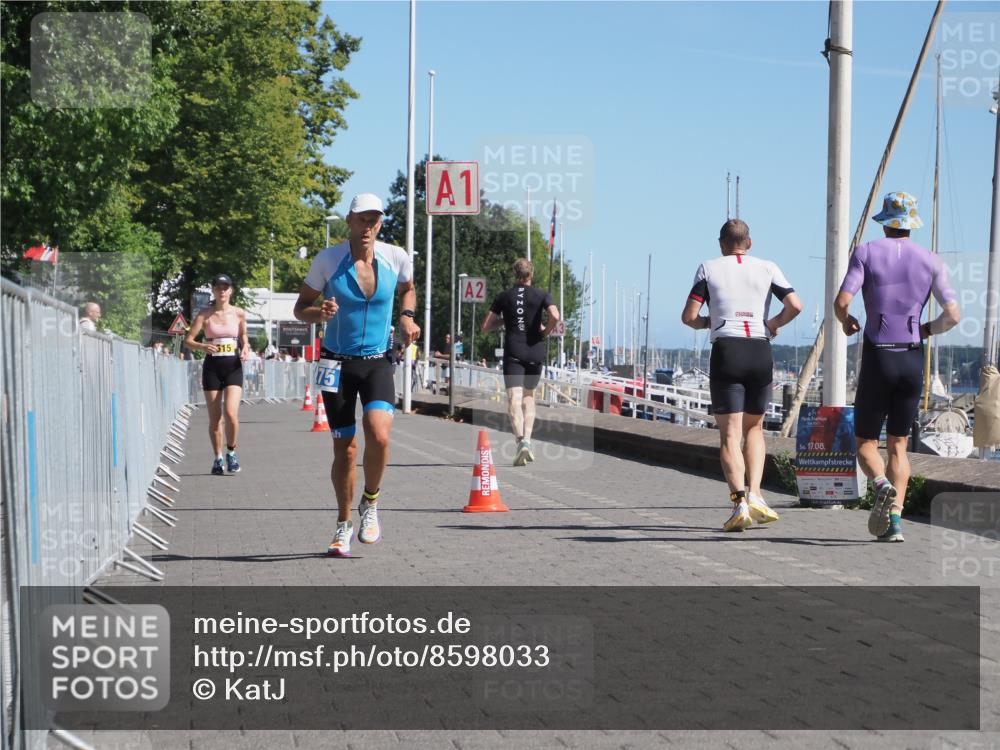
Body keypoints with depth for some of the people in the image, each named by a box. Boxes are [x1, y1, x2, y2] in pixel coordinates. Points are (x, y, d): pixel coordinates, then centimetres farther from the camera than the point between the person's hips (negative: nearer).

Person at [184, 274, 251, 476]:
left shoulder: (239, 313, 3)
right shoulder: (205, 314, 0)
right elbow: (188, 340, -2)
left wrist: (245, 347, -2)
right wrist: (202, 346, -22)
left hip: (233, 366, 0)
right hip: (212, 367, 0)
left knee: (231, 413, -17)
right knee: (214, 418, 3)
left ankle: (231, 452, 5)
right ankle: (218, 458, 18)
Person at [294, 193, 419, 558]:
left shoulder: (396, 258, -3)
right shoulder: (327, 260, -8)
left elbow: (407, 289, 20)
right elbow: (300, 308, 1)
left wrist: (406, 317, 1)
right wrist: (320, 313, -21)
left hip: (378, 363, 1)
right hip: (337, 364, 0)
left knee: (379, 435, -23)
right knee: (345, 449, 2)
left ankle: (370, 503, 5)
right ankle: (344, 525, 23)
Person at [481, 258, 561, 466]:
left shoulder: (504, 297, 7)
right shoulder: (541, 295, 4)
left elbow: (486, 326, 7)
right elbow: (555, 317, -14)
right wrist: (545, 332, 4)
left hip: (513, 352, -1)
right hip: (535, 351, 1)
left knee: (514, 399, -8)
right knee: (529, 396, 19)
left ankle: (521, 440, -29)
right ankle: (527, 439, 6)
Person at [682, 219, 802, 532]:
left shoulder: (708, 268, 7)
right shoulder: (767, 268, 10)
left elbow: (688, 317, 1)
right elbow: (795, 305, -1)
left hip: (726, 351, -2)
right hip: (760, 353, 2)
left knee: (729, 435, -3)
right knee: (754, 428, 18)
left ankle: (739, 501, -19)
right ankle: (754, 494, 3)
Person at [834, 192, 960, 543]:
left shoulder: (866, 253, -2)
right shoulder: (931, 261, 4)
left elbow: (841, 303, -13)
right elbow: (953, 315, -3)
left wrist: (846, 321, 10)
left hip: (878, 359, -2)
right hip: (912, 360, 2)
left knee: (866, 442, 10)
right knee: (898, 445, 13)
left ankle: (882, 486, -22)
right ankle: (894, 519, -3)